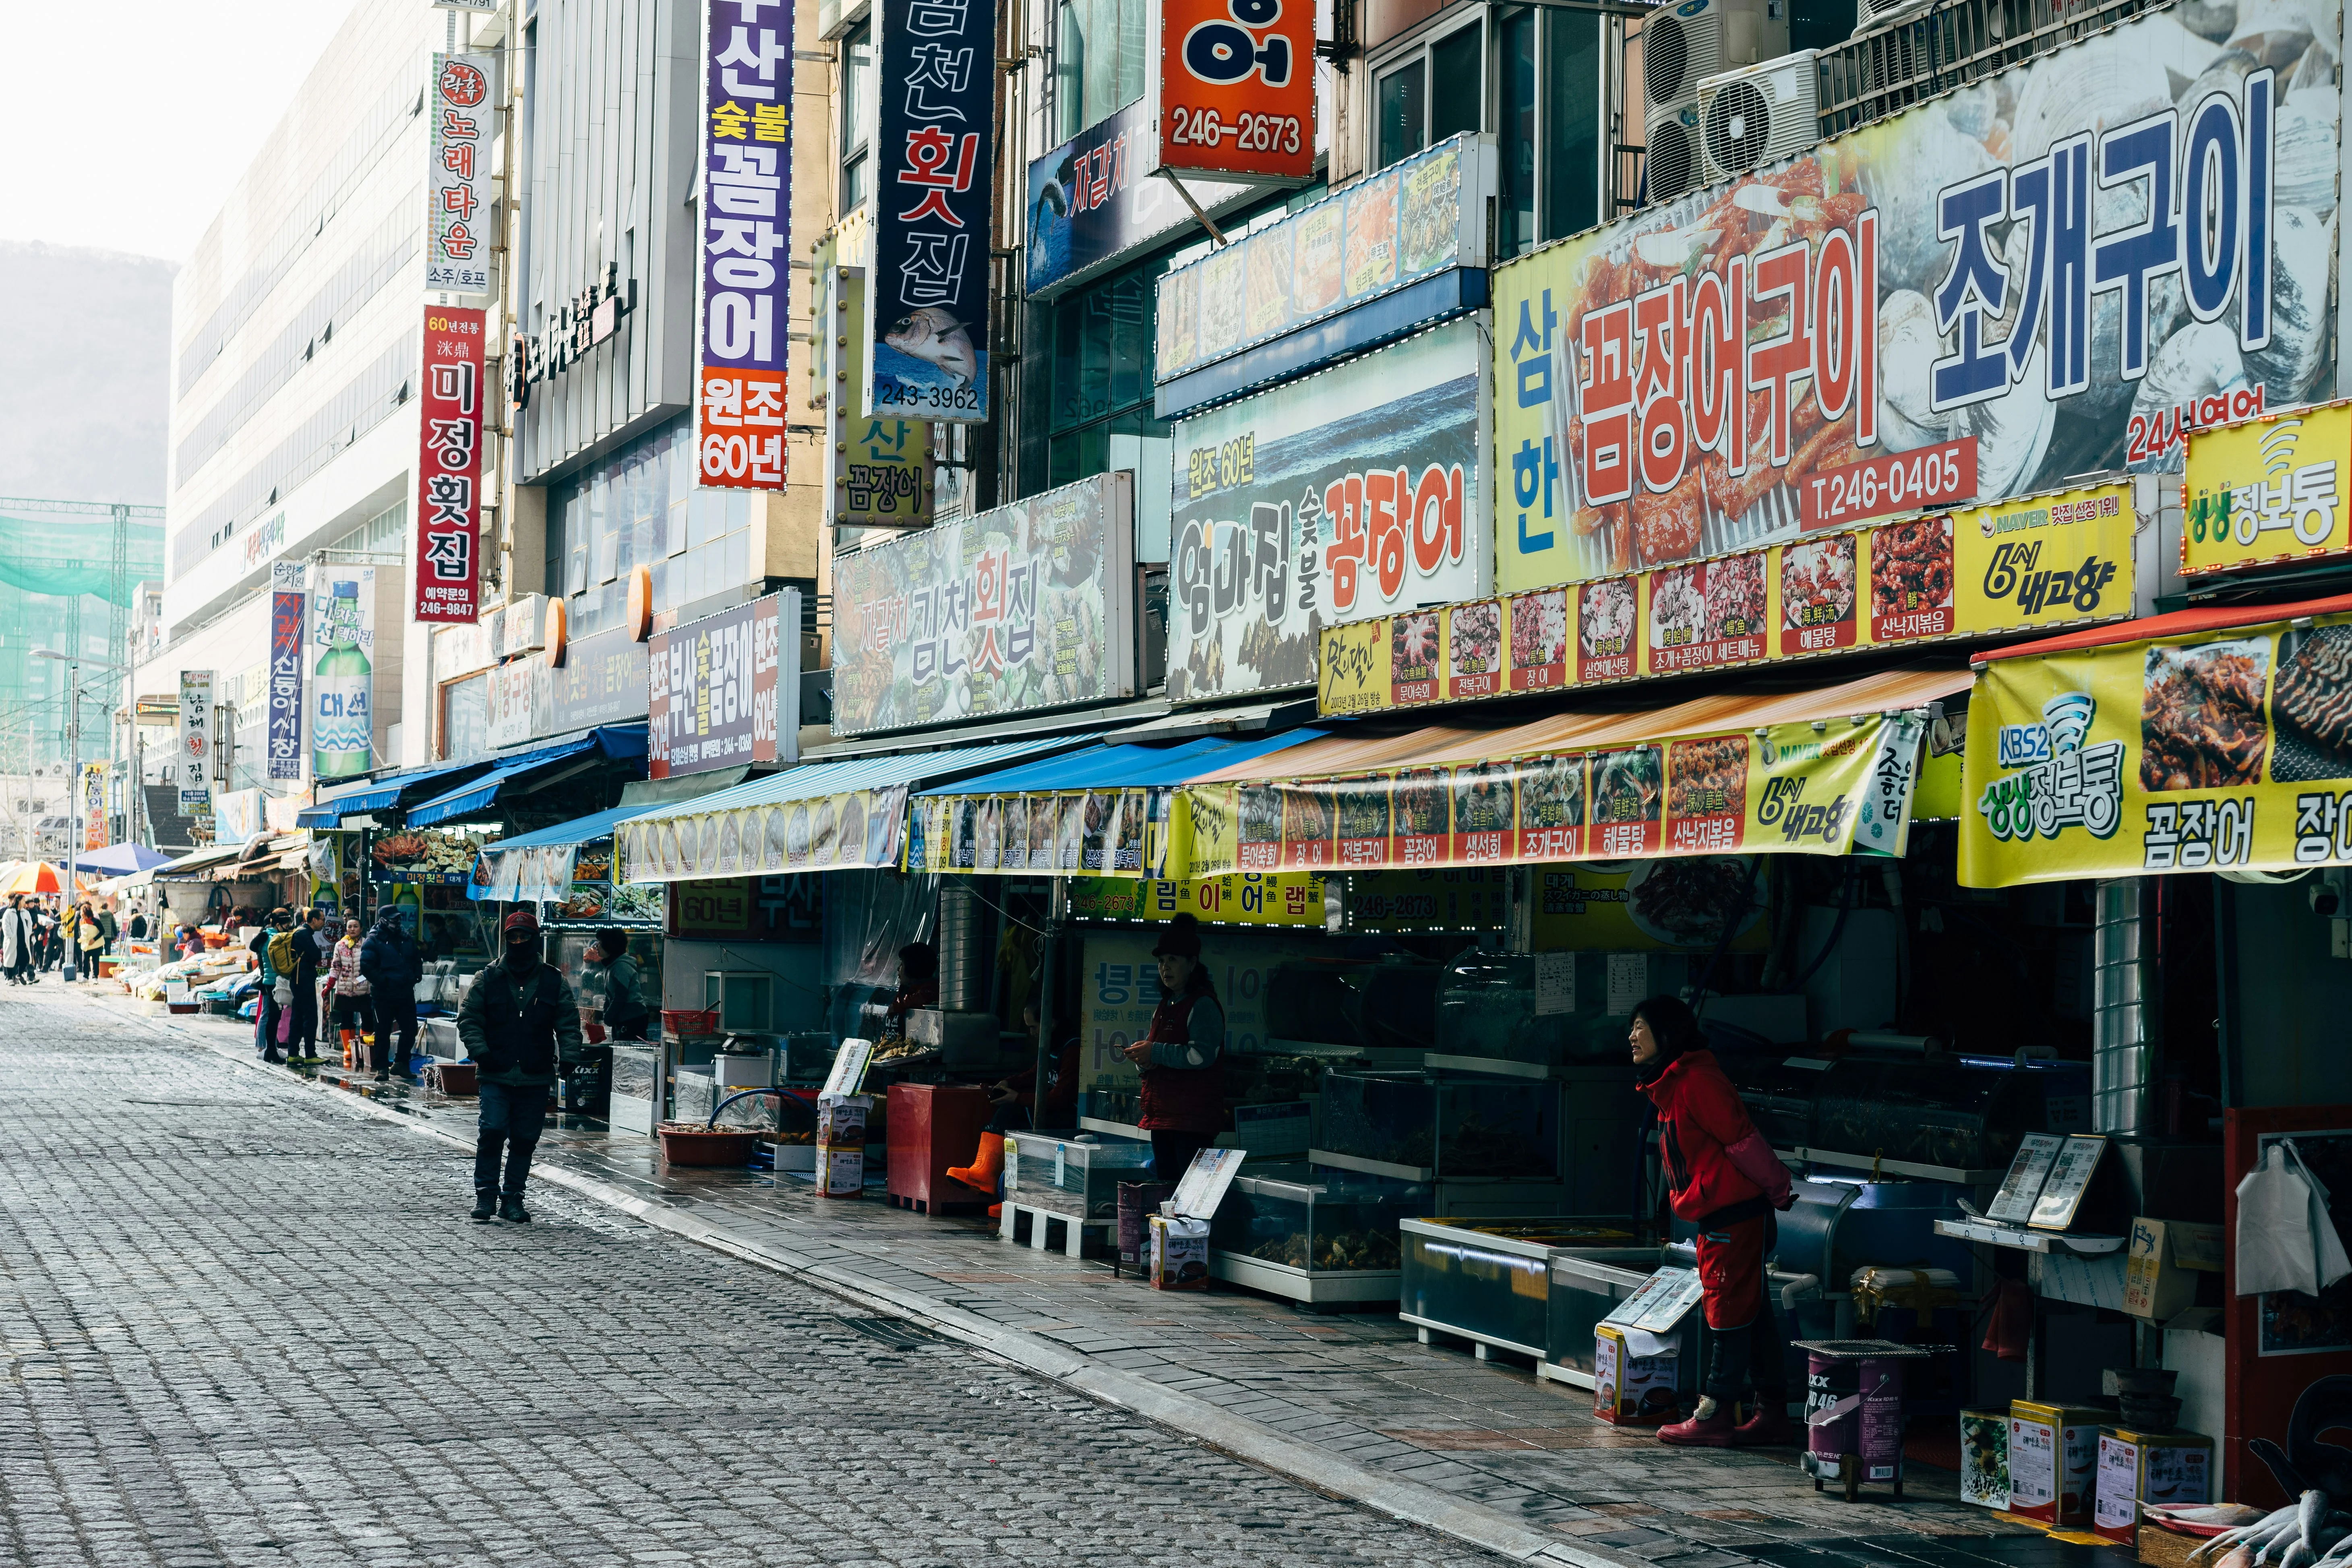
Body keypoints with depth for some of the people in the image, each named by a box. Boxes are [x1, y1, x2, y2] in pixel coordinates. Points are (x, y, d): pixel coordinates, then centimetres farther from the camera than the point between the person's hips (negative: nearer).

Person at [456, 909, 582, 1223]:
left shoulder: (555, 981, 7)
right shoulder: (488, 979, 4)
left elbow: (569, 1024, 9)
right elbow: (468, 1019, 6)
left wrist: (569, 1057, -6)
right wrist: (480, 1051, -9)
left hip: (536, 1078, 1)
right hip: (496, 1076, -1)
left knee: (525, 1138, 4)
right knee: (492, 1130, -12)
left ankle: (512, 1198, 15)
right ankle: (486, 1193, 1)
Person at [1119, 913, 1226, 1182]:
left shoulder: (1203, 1005, -10)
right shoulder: (1165, 1006, 19)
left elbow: (1201, 1055, -22)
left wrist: (1155, 1053, -16)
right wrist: (1143, 1059, 4)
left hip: (1193, 1118, -10)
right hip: (1163, 1117, 10)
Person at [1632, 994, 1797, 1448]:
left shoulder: (1697, 1081, -17)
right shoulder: (1670, 1086, 16)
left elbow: (1742, 1139, -18)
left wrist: (1777, 1189, -11)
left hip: (1736, 1216, -10)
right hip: (1717, 1219, 10)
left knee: (1731, 1313, -4)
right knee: (1752, 1314, 12)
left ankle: (1713, 1416, -1)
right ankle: (1772, 1414, 17)